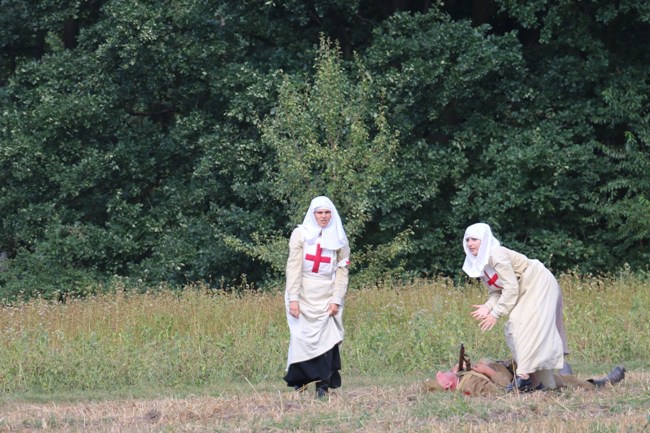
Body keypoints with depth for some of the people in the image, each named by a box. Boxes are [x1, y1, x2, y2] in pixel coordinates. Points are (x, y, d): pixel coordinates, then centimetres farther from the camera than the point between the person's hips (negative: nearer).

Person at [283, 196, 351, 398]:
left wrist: (337, 300, -5)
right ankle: (299, 381, 8)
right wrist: (293, 298, -11)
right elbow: (293, 267, -4)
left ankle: (323, 385, -11)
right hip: (303, 295, -1)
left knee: (325, 338, -11)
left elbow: (342, 271, 5)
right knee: (302, 336, -5)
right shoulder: (301, 234, 2)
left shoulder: (339, 239, 7)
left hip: (327, 296, 1)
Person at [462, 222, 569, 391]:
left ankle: (524, 375, -31)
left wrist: (496, 314, -24)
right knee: (514, 327, 5)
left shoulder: (496, 255, -24)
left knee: (525, 326, -22)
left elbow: (511, 288, -26)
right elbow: (496, 291, 5)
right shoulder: (479, 263, 5)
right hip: (526, 291, 10)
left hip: (539, 284, -10)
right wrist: (488, 307, -16)